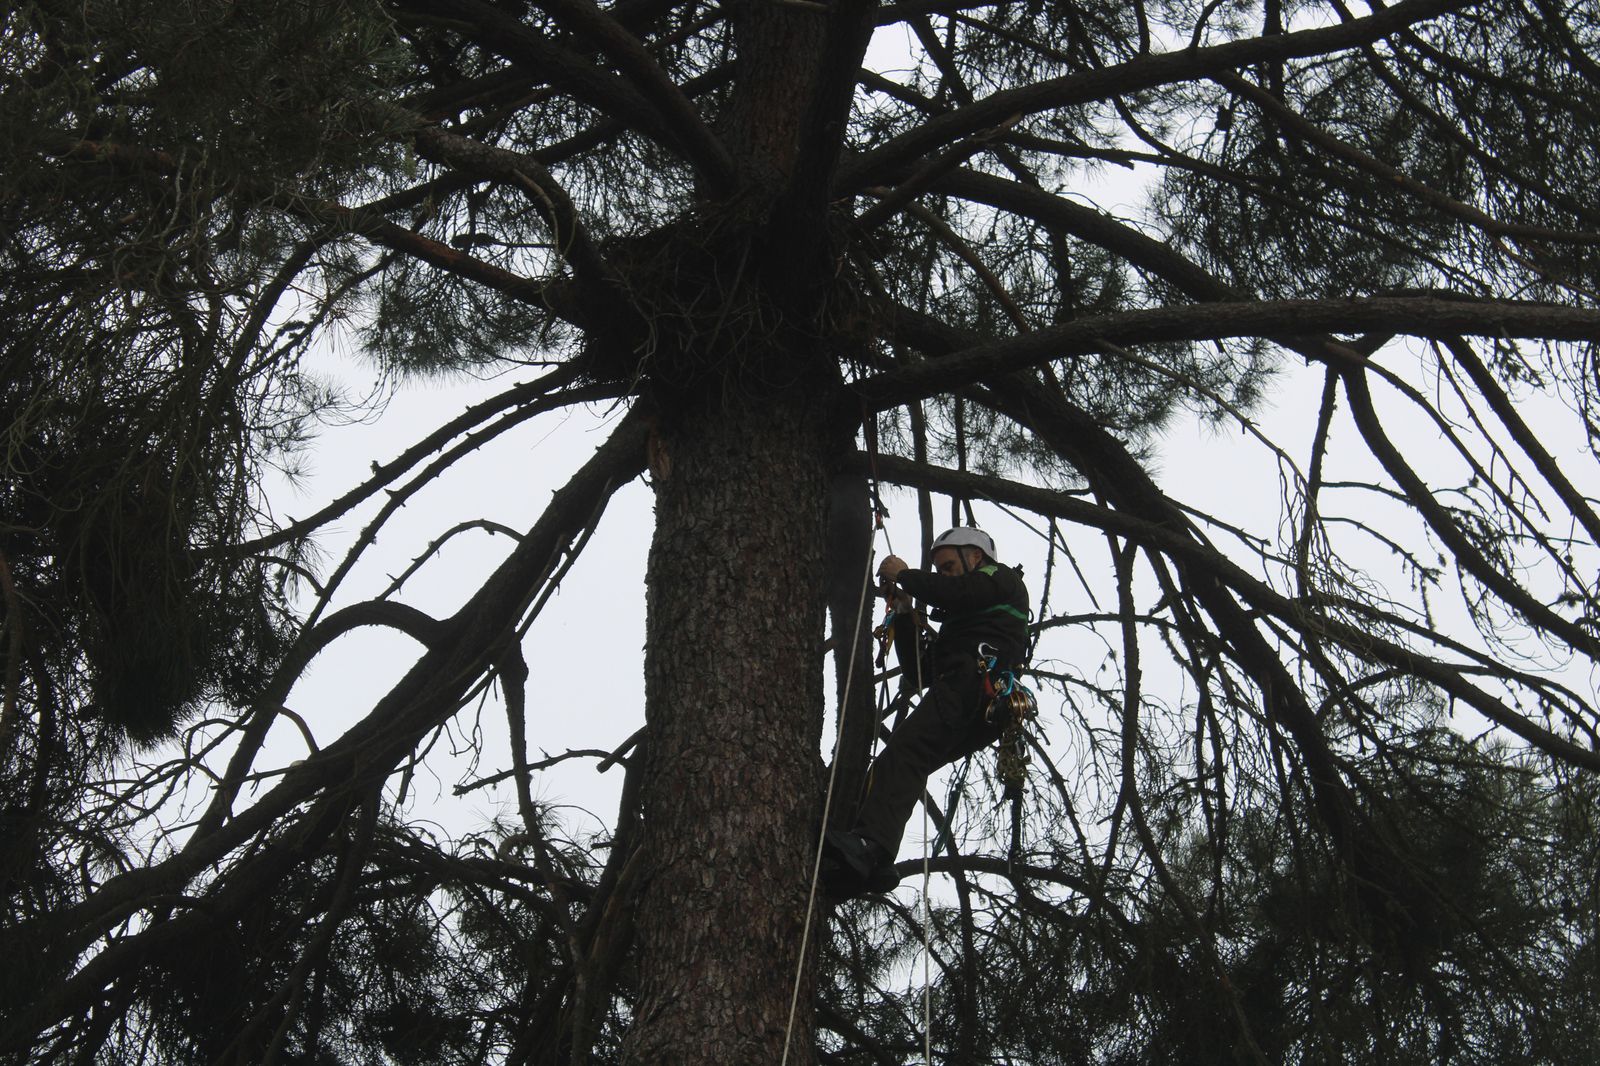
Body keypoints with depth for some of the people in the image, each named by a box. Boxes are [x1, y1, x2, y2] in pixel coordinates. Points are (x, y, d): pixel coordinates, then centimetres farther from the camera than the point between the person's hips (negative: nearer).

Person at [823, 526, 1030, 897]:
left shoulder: (1003, 579, 19)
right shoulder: (958, 621, 43)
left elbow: (952, 592, -3)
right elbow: (917, 674, 33)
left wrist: (904, 574, 11)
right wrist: (904, 614, 28)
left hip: (975, 685, -9)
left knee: (903, 752, -26)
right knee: (898, 766, -7)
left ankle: (870, 845, -46)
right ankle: (867, 864, -24)